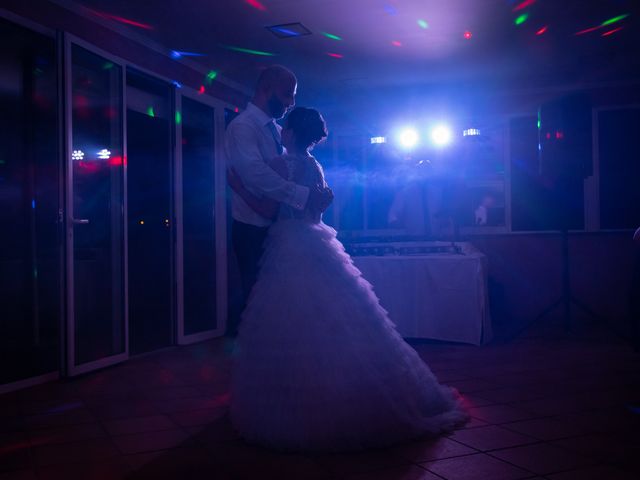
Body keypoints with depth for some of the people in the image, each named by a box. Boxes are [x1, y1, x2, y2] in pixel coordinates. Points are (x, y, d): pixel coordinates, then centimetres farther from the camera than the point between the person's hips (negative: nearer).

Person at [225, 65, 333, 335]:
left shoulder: (277, 130, 14)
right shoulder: (242, 126, -12)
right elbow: (256, 173, -28)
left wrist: (319, 190, -8)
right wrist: (304, 195, -30)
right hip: (253, 230, -8)